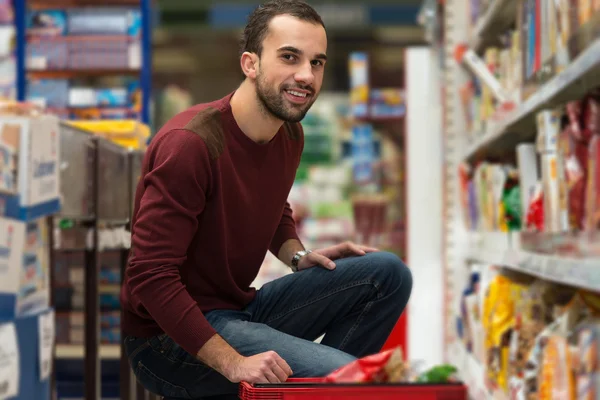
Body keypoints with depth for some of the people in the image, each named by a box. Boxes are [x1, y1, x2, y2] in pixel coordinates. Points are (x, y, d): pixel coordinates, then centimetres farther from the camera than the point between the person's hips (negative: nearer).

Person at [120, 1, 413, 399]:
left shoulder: (290, 135, 4)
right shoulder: (190, 143, -22)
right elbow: (151, 276, -25)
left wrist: (298, 256, 4)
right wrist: (233, 363, -29)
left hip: (241, 308, 9)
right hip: (173, 337, -9)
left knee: (387, 273, 0)